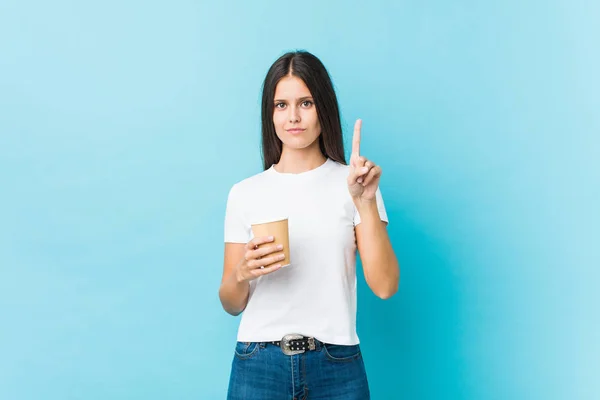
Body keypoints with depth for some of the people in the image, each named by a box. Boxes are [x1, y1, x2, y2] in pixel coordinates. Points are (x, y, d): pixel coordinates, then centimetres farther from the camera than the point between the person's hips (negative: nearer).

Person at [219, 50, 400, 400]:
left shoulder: (353, 184, 0)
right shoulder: (245, 194, 3)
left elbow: (384, 286, -8)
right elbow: (232, 305, 7)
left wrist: (366, 203, -15)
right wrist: (241, 274, -13)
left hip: (337, 366, 0)